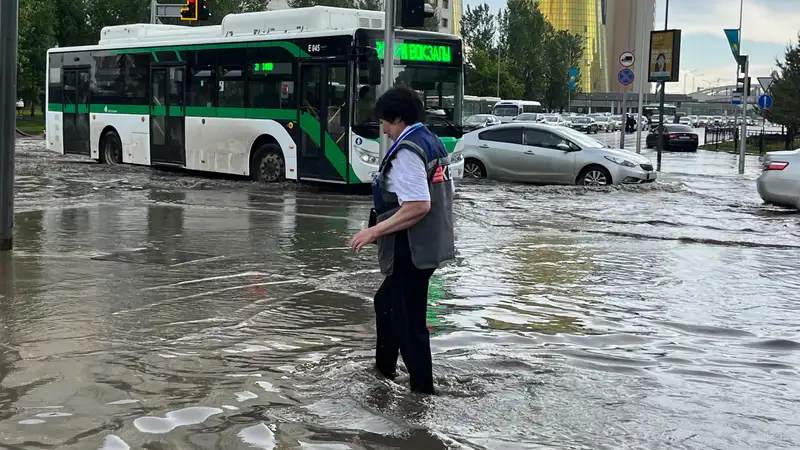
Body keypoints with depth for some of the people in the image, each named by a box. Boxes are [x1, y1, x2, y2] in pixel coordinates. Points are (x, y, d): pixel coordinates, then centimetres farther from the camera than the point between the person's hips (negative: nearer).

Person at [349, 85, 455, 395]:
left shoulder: (407, 151, -19)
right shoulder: (433, 143, 11)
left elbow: (418, 206, -28)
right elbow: (442, 195, 17)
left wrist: (375, 231, -23)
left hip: (412, 250, -11)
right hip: (430, 244, 11)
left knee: (410, 322, -1)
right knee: (387, 302, 26)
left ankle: (423, 390, 8)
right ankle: (384, 367, 41)